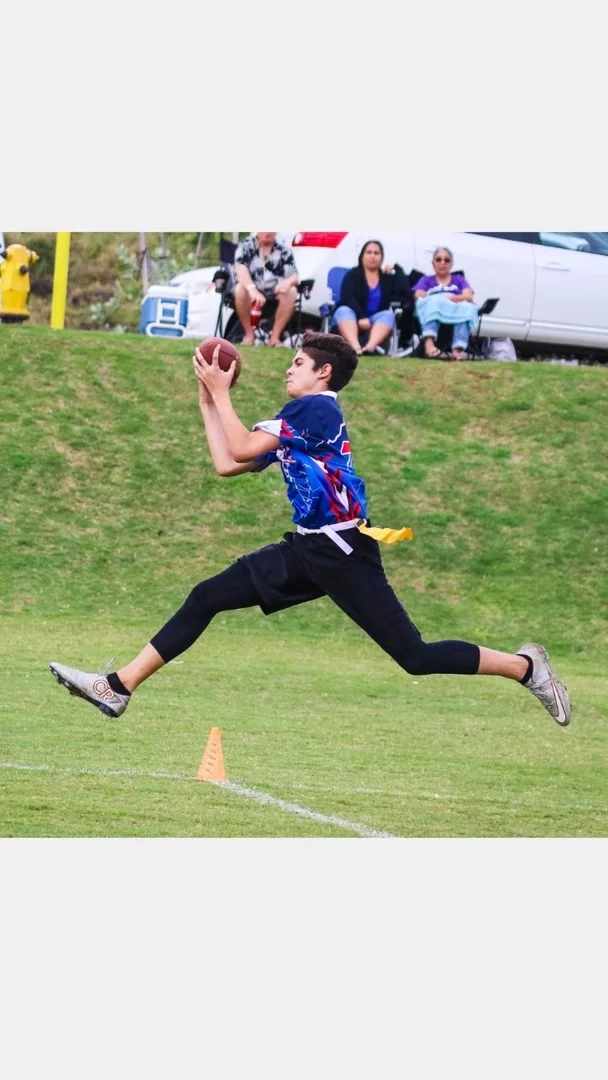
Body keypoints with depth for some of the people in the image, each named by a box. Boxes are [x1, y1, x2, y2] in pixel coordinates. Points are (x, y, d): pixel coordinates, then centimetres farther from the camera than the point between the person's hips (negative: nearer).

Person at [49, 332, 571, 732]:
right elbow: (226, 464, 18)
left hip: (343, 552, -9)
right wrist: (209, 401, 19)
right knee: (206, 599, 3)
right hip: (308, 549, 9)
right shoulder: (296, 420, 18)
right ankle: (118, 688, 3)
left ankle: (526, 666, 5)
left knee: (415, 656, -10)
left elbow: (243, 449, -14)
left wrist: (221, 392, -3)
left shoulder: (316, 407, -10)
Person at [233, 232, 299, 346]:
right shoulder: (246, 246, -7)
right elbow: (240, 270, -24)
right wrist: (252, 289, -43)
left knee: (291, 291, -28)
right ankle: (249, 335, -20)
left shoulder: (284, 249, -1)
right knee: (240, 290, -34)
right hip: (252, 290, -2)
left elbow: (294, 276, -5)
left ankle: (275, 337, -24)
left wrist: (288, 281, -31)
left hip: (275, 293, 2)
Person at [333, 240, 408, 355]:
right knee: (343, 311, -33)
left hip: (376, 321, 2)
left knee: (388, 314, -27)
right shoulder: (353, 275, 1)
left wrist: (396, 268, -2)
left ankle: (370, 346, -58)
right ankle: (355, 346, -64)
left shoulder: (387, 277, 12)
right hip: (351, 320, -2)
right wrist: (361, 317, -29)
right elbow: (347, 299, -15)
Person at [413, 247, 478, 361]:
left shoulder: (459, 279, 28)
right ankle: (429, 343, -60)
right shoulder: (426, 280, 27)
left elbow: (469, 297, 7)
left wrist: (449, 298, -10)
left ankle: (457, 350, -54)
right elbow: (419, 297, 7)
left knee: (467, 308, -34)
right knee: (434, 302, -36)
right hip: (430, 314, -1)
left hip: (455, 312, 1)